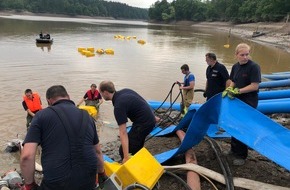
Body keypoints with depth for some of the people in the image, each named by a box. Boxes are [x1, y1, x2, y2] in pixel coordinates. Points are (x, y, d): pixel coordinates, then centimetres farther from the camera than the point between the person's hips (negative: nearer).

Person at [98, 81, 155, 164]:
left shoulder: (119, 106, -22)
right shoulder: (125, 91, 3)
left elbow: (123, 133, -26)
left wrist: (126, 156, -26)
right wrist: (153, 117, 28)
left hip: (143, 124, -10)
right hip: (150, 120, 10)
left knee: (123, 151, -3)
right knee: (136, 149, 22)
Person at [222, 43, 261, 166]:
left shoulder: (254, 67, -17)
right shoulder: (235, 67, 6)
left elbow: (254, 86, -21)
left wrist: (238, 91, -20)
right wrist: (229, 89, -5)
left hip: (248, 104, -7)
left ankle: (241, 155, 16)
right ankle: (234, 149, 37)